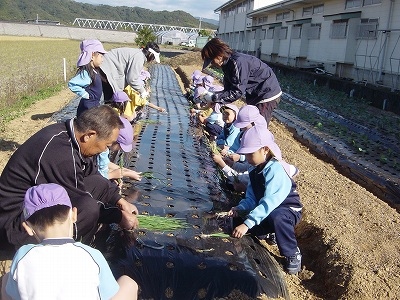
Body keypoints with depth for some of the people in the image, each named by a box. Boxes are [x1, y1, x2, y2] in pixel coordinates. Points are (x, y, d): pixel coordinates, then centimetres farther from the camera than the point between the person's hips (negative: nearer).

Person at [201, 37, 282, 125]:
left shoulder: (237, 62, -27)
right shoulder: (227, 63, 4)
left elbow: (237, 92, -27)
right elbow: (228, 89, 5)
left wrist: (213, 97, -22)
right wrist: (217, 102, -11)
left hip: (268, 94, -10)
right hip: (255, 96, 10)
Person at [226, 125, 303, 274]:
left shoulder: (276, 169, -29)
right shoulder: (254, 171, 0)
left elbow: (269, 202, -38)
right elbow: (251, 198, 0)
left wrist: (247, 224, -44)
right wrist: (239, 208, -22)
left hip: (289, 210, -8)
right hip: (267, 211, 8)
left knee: (276, 217, -41)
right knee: (239, 221, -6)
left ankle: (293, 254, -15)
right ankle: (272, 233, 19)